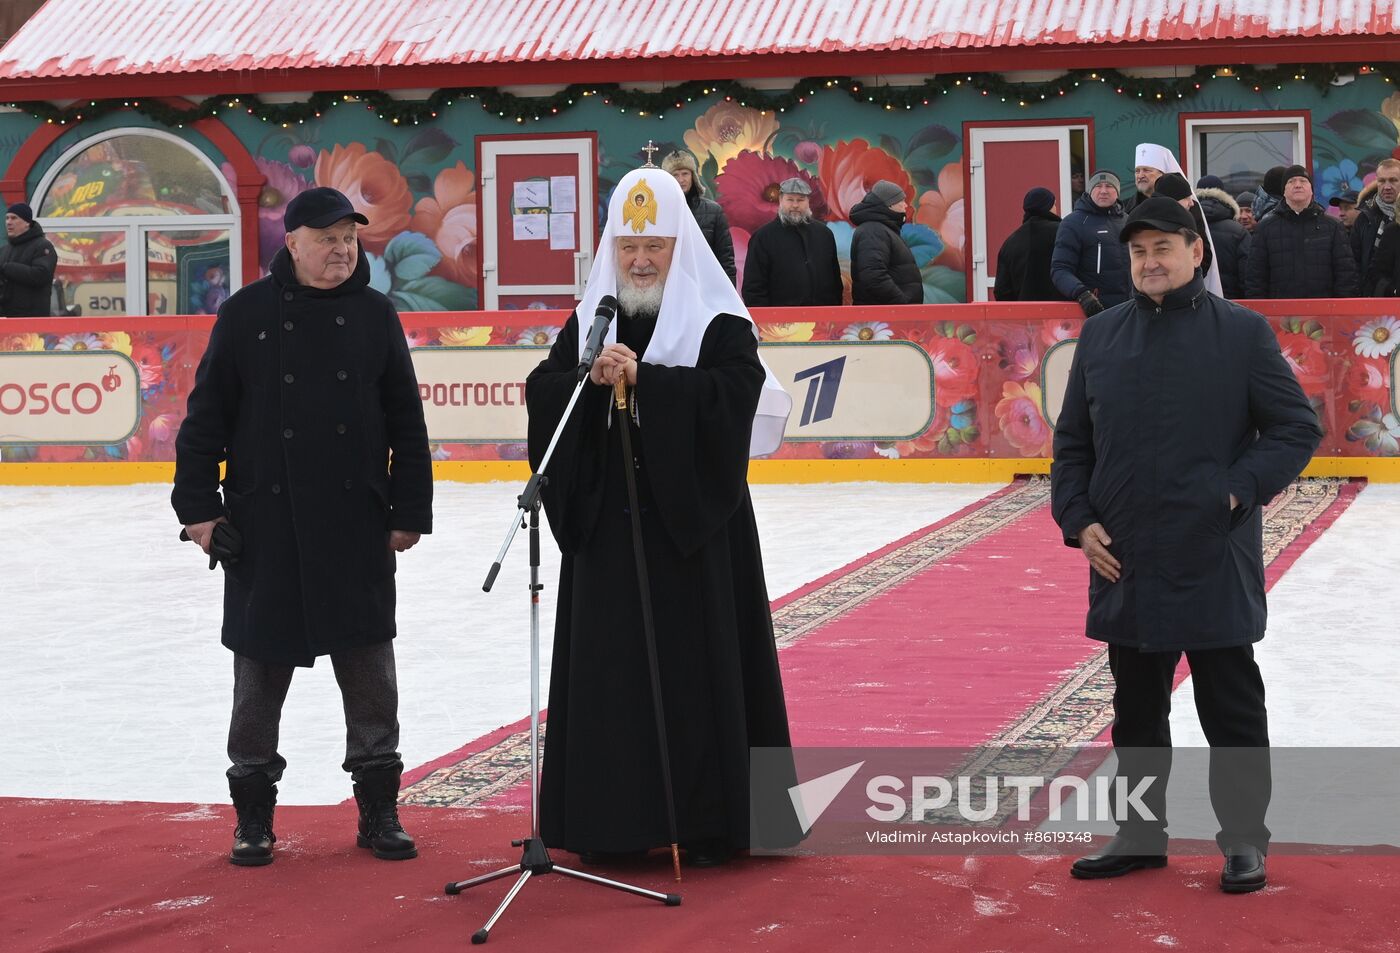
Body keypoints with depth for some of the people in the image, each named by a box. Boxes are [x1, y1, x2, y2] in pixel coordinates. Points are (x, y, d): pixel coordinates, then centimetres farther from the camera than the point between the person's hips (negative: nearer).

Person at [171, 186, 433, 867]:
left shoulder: (375, 317, 5)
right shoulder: (247, 314, 0)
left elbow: (407, 424, 7)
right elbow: (206, 416, 2)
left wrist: (409, 512, 3)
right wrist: (198, 504, -3)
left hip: (358, 528, 1)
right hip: (264, 528, -1)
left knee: (369, 670, 6)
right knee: (260, 670, 6)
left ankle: (379, 808, 18)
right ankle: (253, 814, 19)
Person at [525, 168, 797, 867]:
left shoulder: (718, 322, -1)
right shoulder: (588, 323, 12)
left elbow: (735, 389, -19)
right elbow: (541, 391, 0)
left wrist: (642, 377, -23)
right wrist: (591, 380, -20)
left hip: (691, 521, -4)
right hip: (606, 521, 4)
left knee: (696, 664, -2)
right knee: (610, 666, 4)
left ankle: (704, 822, 7)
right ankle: (613, 822, 12)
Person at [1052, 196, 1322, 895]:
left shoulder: (1242, 332, -3)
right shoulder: (1100, 336, 7)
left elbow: (1297, 429, -3)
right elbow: (1072, 441, 12)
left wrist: (1238, 491, -12)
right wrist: (1079, 519, 1)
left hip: (1215, 563, -4)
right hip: (1124, 560, 4)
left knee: (1231, 707, 6)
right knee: (1136, 707, 14)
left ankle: (1244, 839, 19)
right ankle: (1140, 833, 27)